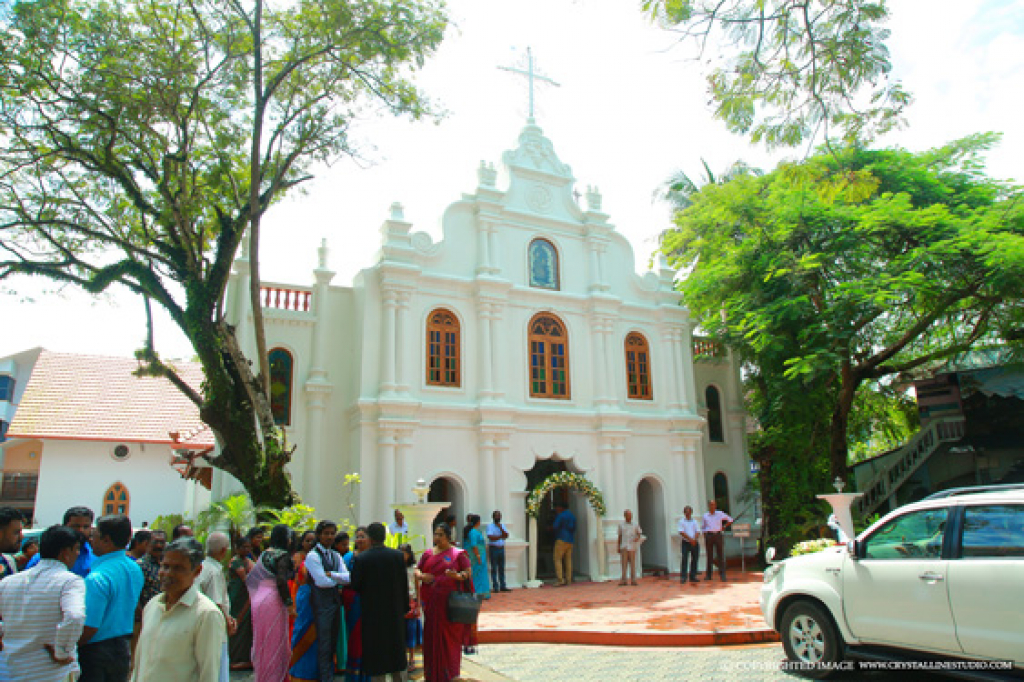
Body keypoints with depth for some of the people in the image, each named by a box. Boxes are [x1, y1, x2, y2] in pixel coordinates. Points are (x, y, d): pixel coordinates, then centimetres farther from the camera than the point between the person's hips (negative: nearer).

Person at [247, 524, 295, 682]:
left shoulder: (264, 554, 11)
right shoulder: (283, 555, -11)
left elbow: (251, 578, 15)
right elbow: (281, 581, -20)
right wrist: (289, 603, -14)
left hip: (258, 599, 8)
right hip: (273, 601, -8)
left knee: (261, 641, 16)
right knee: (275, 642, 2)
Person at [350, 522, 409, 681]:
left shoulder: (361, 558, -13)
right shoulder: (398, 556, -6)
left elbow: (355, 585, -8)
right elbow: (404, 584, -1)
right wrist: (405, 607, 8)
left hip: (372, 610, -2)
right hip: (395, 609, 2)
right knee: (396, 647, 16)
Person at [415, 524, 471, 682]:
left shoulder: (458, 554, 1)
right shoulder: (428, 554, 12)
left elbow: (468, 573, -2)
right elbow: (417, 570, 14)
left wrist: (457, 576, -23)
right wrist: (421, 576, -9)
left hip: (449, 602, -3)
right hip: (430, 602, 3)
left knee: (449, 637, 0)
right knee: (431, 635, 5)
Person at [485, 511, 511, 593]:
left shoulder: (503, 525, 13)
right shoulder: (490, 526, -4)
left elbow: (506, 535, -1)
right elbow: (491, 537, -16)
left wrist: (501, 528, -12)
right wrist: (500, 536, -7)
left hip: (501, 548, 5)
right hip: (493, 548, -5)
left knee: (502, 568, 7)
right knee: (494, 569, -3)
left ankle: (502, 586, 12)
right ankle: (495, 587, 1)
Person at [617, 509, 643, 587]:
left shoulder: (635, 525, 5)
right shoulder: (621, 525, 6)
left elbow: (639, 534, 9)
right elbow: (619, 536, 10)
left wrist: (637, 538, -14)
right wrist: (618, 547, 8)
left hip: (632, 547, 0)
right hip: (624, 547, 0)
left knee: (633, 564, 0)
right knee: (624, 563, -6)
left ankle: (633, 580, 5)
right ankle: (623, 580, -4)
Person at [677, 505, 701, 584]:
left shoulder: (695, 521, 12)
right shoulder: (681, 521, 4)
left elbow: (698, 532, 3)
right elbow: (681, 532, -7)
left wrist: (694, 540, -15)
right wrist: (690, 539, -15)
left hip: (695, 543, 3)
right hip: (686, 543, -3)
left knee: (694, 560, 4)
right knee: (684, 559, -10)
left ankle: (693, 576, 12)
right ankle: (683, 577, -10)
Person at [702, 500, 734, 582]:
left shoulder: (720, 514, 4)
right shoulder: (705, 516, 8)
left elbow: (730, 519, 13)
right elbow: (702, 527, 20)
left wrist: (724, 527, 7)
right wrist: (704, 533, 4)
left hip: (718, 535, -1)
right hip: (709, 536, 1)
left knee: (721, 555, -4)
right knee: (709, 556, 3)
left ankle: (722, 575, -1)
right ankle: (708, 575, 9)